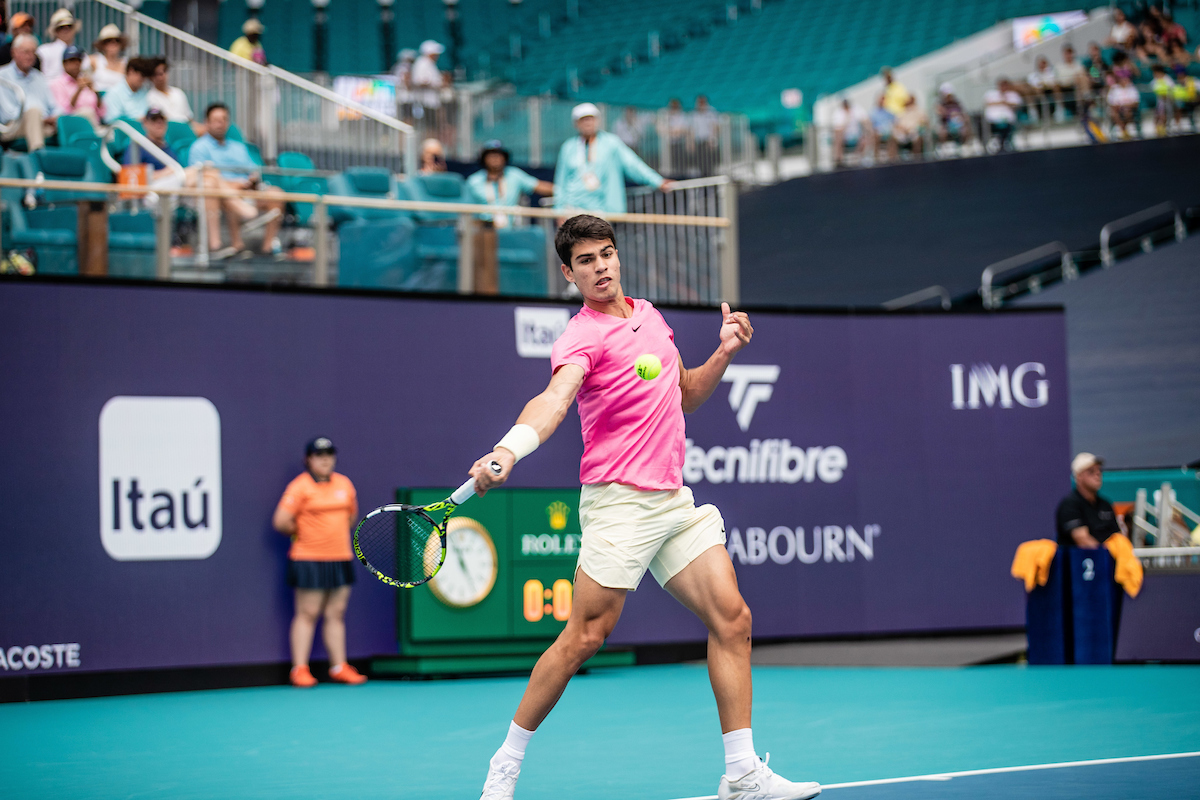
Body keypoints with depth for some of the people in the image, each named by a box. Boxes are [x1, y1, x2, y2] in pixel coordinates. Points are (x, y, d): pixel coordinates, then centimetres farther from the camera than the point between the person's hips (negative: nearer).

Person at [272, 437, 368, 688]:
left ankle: (339, 667, 13)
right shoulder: (300, 486, -9)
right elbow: (281, 522, -14)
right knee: (307, 614, -4)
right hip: (309, 560, -6)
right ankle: (300, 669, -1)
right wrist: (302, 533, 0)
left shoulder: (344, 484, 10)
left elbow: (352, 515, 25)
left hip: (341, 558, 6)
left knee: (336, 614, 8)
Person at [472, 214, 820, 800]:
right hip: (619, 502, -7)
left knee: (731, 619, -1)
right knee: (588, 634, -10)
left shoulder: (648, 314, 15)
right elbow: (554, 399, -30)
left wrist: (723, 355, 9)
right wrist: (507, 449, -48)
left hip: (675, 501, 7)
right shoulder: (582, 336, -10)